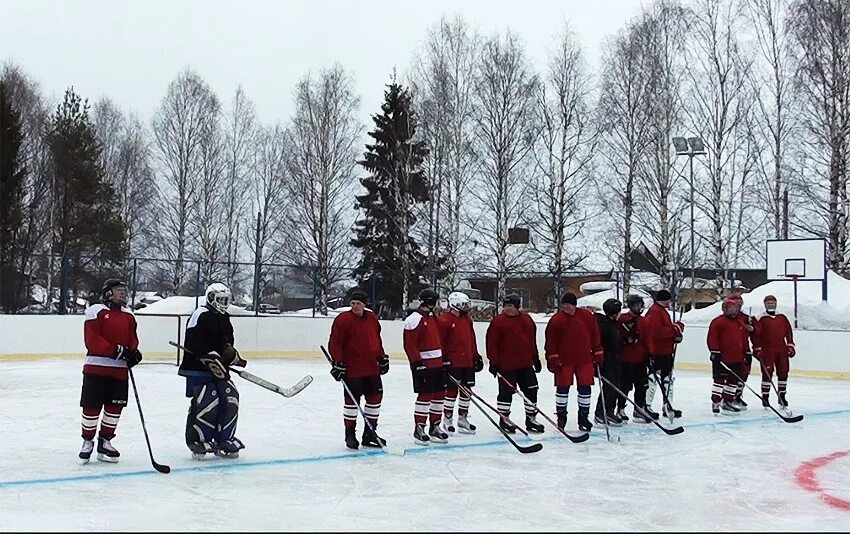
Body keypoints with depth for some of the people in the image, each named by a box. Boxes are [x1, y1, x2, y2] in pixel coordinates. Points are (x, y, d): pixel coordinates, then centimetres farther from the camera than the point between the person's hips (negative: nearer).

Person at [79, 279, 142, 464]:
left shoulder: (128, 314, 13)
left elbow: (132, 339, 16)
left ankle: (104, 442, 22)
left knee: (115, 407, 8)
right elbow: (92, 341, -14)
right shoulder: (96, 311, -7)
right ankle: (87, 441, 17)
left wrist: (133, 352, -6)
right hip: (96, 368, -6)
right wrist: (118, 351, -20)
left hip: (120, 370, 6)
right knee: (92, 407, -1)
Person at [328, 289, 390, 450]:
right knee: (351, 400, 0)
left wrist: (382, 358, 18)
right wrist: (337, 363, -16)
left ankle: (369, 434, 21)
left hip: (371, 368, 7)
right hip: (351, 369, -7)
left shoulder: (372, 318, 10)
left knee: (375, 398, 9)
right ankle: (350, 434, 13)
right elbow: (335, 343, -11)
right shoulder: (343, 319, -10)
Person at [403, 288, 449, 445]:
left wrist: (444, 358, 20)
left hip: (437, 363, 9)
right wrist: (417, 362, -20)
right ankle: (419, 429, 2)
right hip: (423, 365, -9)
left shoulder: (433, 317, 17)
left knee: (439, 394, 11)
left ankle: (435, 426, 22)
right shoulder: (414, 319, -13)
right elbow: (409, 344, -17)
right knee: (425, 396, -7)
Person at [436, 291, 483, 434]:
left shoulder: (467, 319, 14)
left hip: (468, 362, 8)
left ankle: (462, 418, 22)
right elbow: (440, 341, -11)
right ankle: (447, 419, 8)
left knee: (466, 390, 11)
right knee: (452, 390, -3)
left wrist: (476, 356, 17)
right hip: (452, 362, -8)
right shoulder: (444, 320, -11)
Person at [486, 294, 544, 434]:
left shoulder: (527, 319, 9)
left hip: (526, 364, 5)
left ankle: (531, 418, 20)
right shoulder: (498, 321, -7)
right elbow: (492, 342, -9)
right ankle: (504, 419, 13)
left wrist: (536, 358, 18)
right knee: (506, 392, 0)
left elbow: (532, 341, 18)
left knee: (531, 390, 9)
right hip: (506, 365, -5)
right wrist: (493, 362, -13)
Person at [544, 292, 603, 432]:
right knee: (563, 388, 1)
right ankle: (561, 416, 15)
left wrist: (598, 355, 7)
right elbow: (551, 342, -3)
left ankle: (583, 417, 17)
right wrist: (553, 359, -7)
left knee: (585, 388, 4)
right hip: (564, 360, -2)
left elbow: (595, 336, 8)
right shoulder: (556, 320, -6)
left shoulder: (587, 317, 1)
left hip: (584, 359, 2)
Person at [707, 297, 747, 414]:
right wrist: (714, 351, -17)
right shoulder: (718, 321, -8)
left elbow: (743, 339, 23)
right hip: (721, 358, -8)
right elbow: (712, 338, -13)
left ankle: (728, 402, 21)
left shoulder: (740, 323, 17)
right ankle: (715, 402, -3)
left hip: (737, 358, 8)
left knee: (733, 381, 11)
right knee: (720, 379, -7)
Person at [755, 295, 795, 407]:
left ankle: (782, 396, 18)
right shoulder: (762, 319, -1)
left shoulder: (782, 318, 11)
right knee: (767, 373, -6)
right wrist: (758, 349, -9)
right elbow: (757, 335, -4)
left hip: (782, 350, 4)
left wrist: (790, 345, 6)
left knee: (783, 372, 6)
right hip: (767, 350, -4)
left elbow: (788, 332, 12)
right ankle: (765, 397, 1)